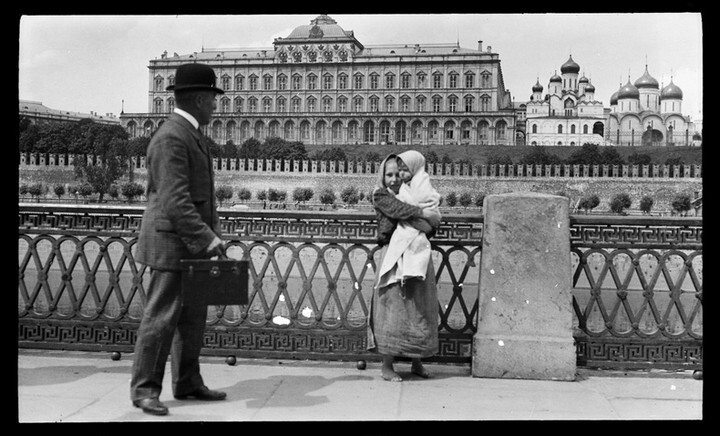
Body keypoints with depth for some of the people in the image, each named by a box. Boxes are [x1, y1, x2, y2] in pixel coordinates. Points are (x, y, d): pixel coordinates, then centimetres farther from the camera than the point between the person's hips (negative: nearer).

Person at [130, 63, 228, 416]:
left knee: (193, 318, 14)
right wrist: (207, 239, -23)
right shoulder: (171, 138, -17)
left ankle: (187, 383, 24)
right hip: (172, 244, -10)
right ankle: (144, 389, 10)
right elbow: (174, 201, -24)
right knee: (161, 318, -2)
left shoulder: (190, 135, 16)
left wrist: (212, 234, 11)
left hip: (193, 245, 10)